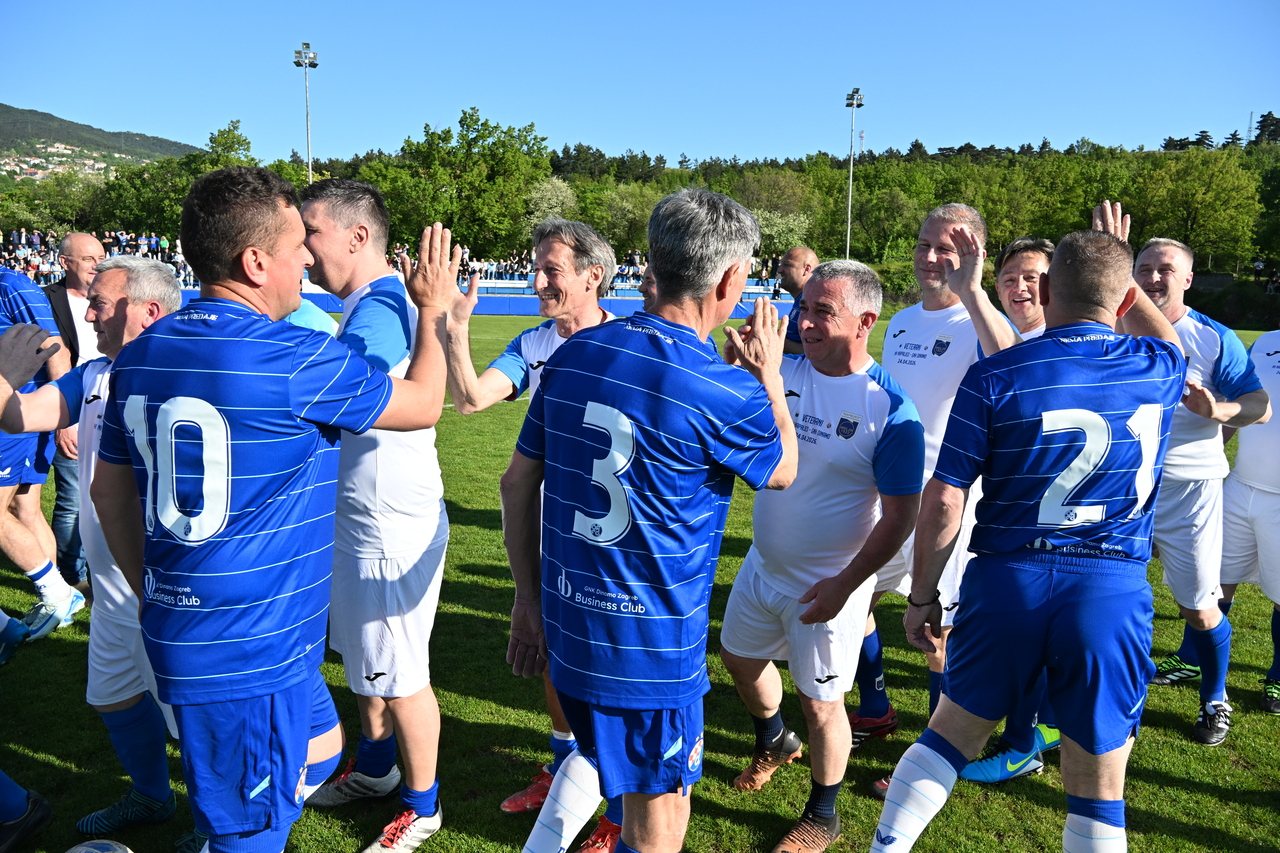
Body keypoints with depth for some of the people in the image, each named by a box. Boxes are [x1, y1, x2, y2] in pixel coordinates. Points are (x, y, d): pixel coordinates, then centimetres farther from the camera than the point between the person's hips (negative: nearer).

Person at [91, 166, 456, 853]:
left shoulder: (139, 357, 5)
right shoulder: (297, 360, -20)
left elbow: (109, 490, 13)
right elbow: (424, 405, -5)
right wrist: (431, 310, 11)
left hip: (179, 632, 8)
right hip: (254, 653, -8)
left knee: (319, 746, 26)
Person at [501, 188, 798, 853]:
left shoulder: (573, 353, -2)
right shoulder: (725, 393, -19)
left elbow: (517, 484, 4)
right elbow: (783, 471, 3)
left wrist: (528, 598, 15)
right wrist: (770, 375, 17)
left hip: (567, 621, 6)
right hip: (649, 647, -6)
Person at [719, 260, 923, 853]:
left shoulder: (890, 409, -20)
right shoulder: (783, 372, -5)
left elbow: (900, 515, -17)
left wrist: (845, 583, -19)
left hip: (828, 583, -6)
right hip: (763, 566, 6)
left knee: (819, 705, 7)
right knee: (740, 660, 24)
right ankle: (774, 743, 55)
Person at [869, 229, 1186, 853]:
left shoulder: (994, 376, -7)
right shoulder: (1161, 367, 2)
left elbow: (943, 501, -7)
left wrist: (922, 595, 3)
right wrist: (1118, 269, 37)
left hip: (1007, 578, -1)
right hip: (1114, 589, 2)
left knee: (952, 731, 19)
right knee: (1098, 787, 14)